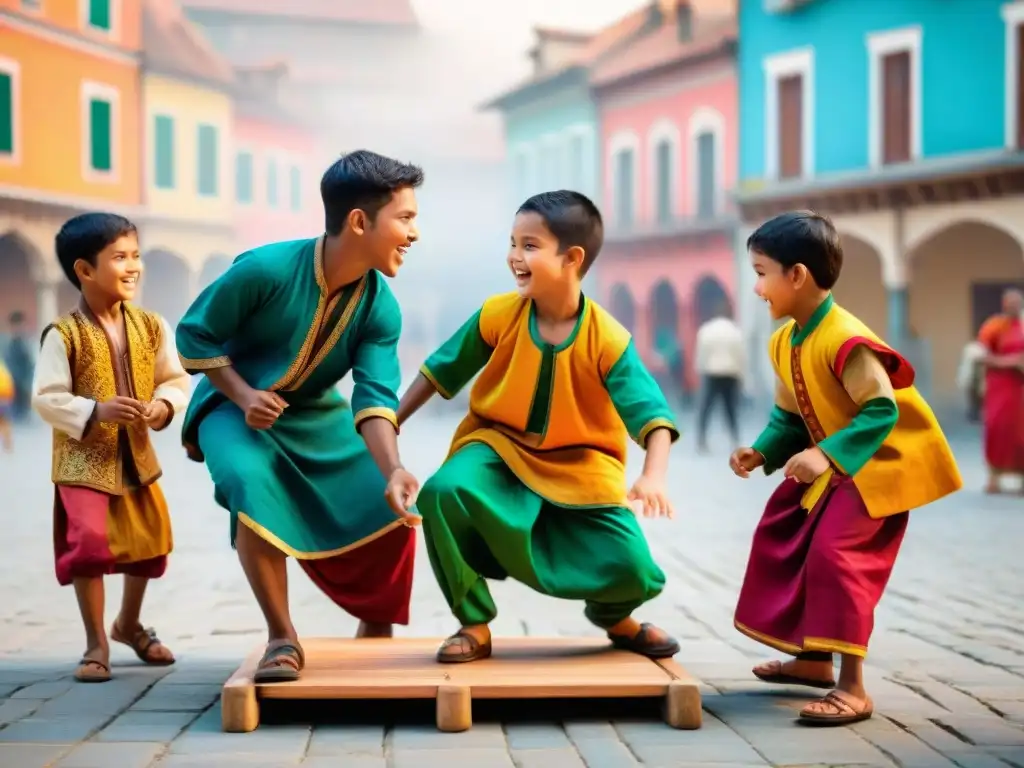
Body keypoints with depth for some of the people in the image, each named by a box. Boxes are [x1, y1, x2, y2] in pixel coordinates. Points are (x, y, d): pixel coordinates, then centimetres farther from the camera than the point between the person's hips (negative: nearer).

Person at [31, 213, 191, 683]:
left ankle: (129, 624, 40)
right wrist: (96, 411, -27)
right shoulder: (64, 335, -14)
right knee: (90, 542, -16)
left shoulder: (152, 327, -1)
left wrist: (164, 405, -17)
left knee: (150, 540, 14)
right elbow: (46, 398, -15)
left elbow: (176, 379, 3)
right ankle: (96, 644, 2)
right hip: (83, 461, -5)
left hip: (137, 456, 5)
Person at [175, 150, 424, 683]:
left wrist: (392, 471, -40)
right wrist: (244, 396, -28)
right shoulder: (266, 270, -29)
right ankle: (282, 639, -20)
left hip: (316, 414, 5)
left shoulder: (380, 307, -17)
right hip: (236, 405, -5)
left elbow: (376, 397, -24)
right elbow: (195, 336, -17)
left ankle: (375, 637, 19)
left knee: (393, 509, -6)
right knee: (252, 481, -36)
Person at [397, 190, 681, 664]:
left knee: (633, 569, -17)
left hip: (580, 465, -1)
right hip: (501, 448, 1)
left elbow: (652, 413, -21)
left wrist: (653, 476, -39)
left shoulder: (607, 339, -18)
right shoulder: (498, 315, -10)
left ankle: (614, 617, 27)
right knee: (442, 493, -32)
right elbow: (442, 370, 5)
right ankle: (474, 623, -10)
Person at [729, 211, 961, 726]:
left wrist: (826, 454, -40)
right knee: (780, 537, 15)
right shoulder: (784, 343, 0)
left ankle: (852, 688, -16)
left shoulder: (844, 341, -29)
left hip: (881, 462, -10)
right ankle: (813, 659, 29)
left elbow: (882, 411, -33)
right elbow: (791, 416, 9)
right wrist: (761, 453, -8)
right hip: (832, 464, 10)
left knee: (835, 553, -21)